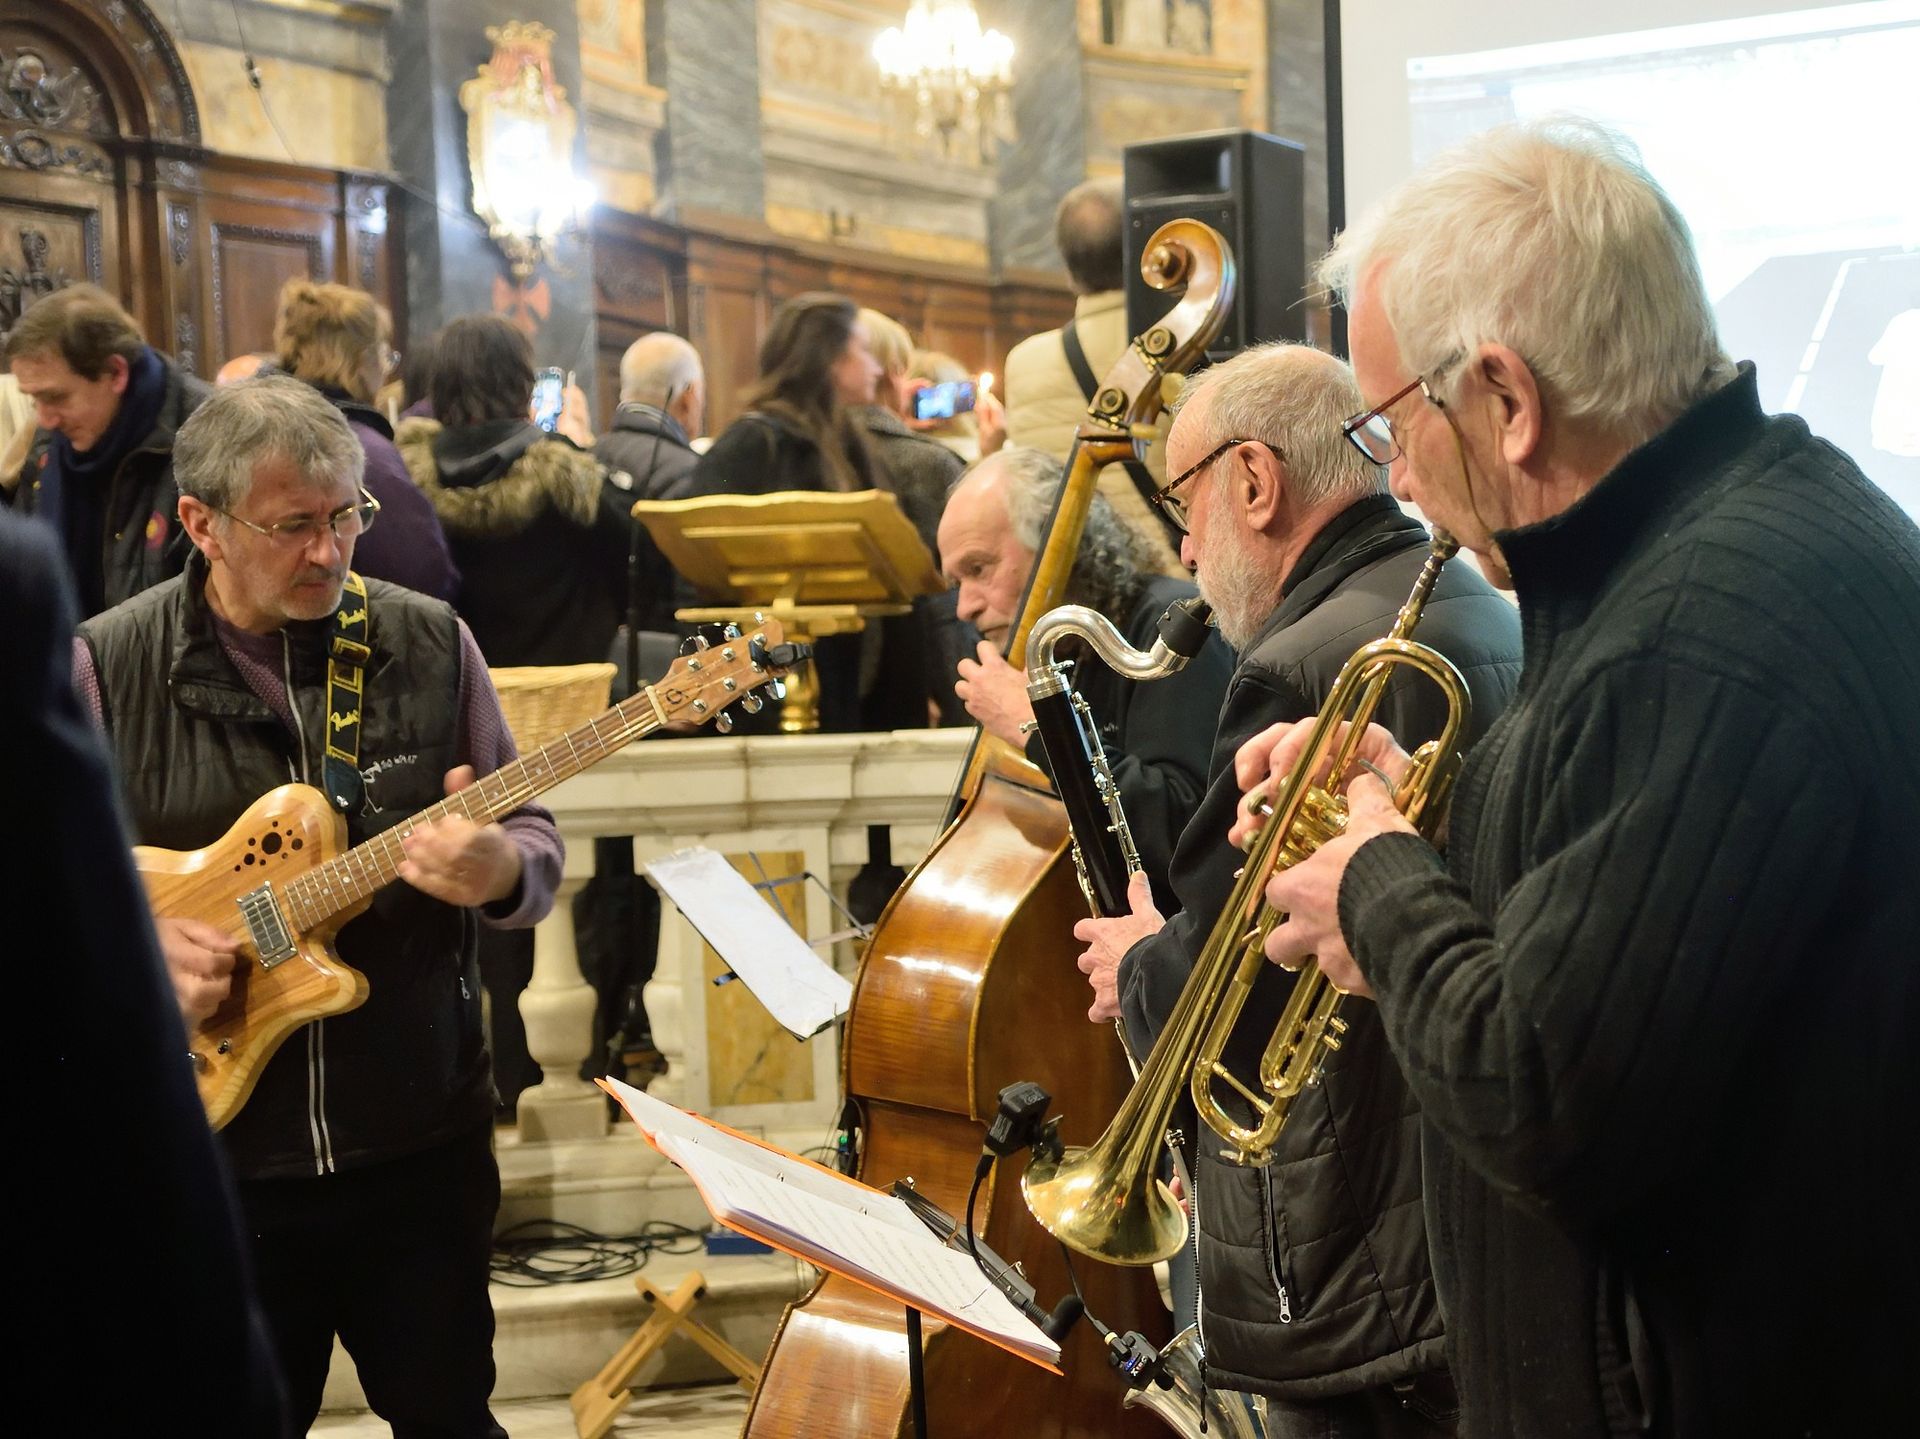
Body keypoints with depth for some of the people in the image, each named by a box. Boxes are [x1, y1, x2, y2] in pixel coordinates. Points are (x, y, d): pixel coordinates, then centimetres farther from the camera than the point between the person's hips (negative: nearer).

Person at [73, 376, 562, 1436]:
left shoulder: (428, 643, -1)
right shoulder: (104, 666, -6)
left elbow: (529, 838, 2)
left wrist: (499, 869, -20)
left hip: (421, 1139, 1)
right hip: (210, 1152, -1)